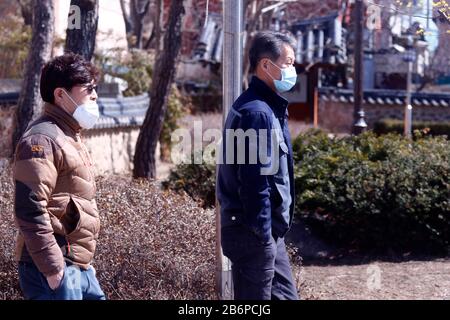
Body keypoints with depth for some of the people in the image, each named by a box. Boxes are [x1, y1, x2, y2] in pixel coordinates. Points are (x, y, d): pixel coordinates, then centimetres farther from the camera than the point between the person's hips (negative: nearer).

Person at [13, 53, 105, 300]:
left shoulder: (68, 137, 18)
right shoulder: (42, 139, -15)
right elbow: (30, 211, -23)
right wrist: (52, 268, -23)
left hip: (79, 267, 10)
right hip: (56, 269, -10)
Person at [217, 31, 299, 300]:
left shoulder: (269, 108, 14)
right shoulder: (257, 112, -19)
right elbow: (254, 183, -23)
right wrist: (262, 234, -20)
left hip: (270, 230, 10)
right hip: (253, 232, -10)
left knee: (286, 295, 15)